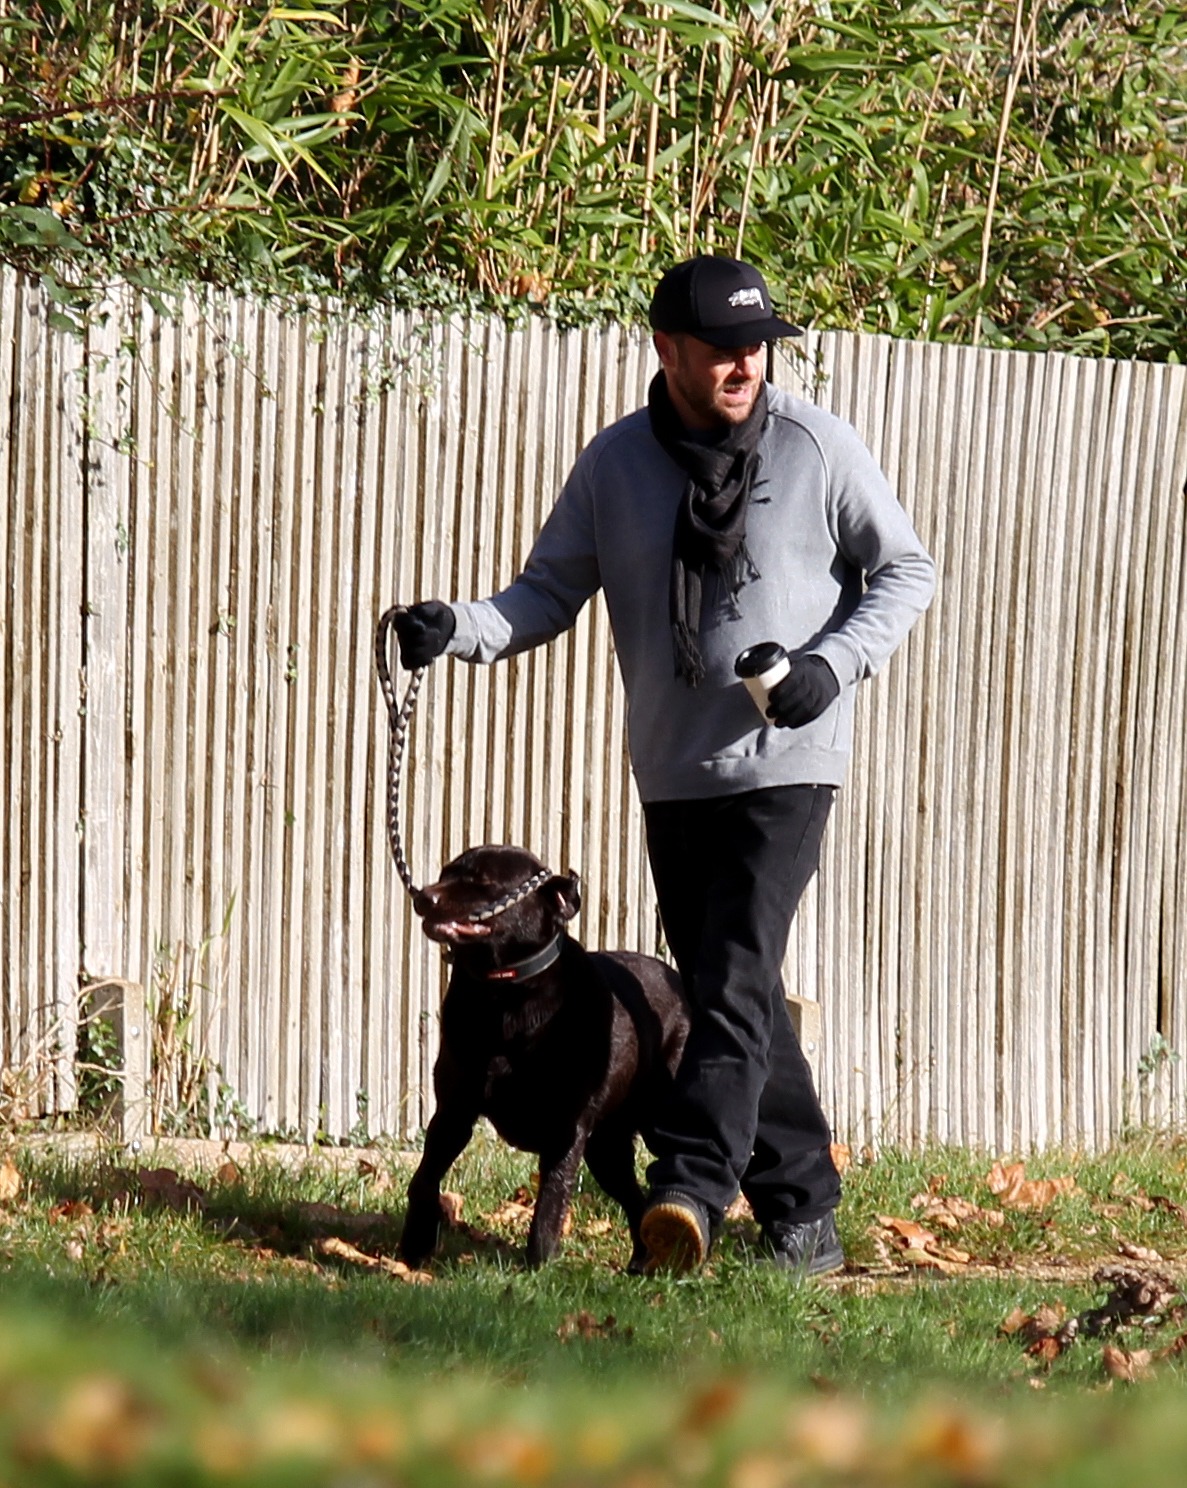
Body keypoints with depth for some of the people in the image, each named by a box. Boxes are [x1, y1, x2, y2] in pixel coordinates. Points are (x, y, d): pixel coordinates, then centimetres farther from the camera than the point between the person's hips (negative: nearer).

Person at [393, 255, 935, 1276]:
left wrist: (833, 663, -11)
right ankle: (804, 1213, 15)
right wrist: (458, 628, -12)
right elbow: (552, 591, 7)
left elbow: (906, 570, 4)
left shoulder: (817, 448, -4)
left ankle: (688, 1190, -28)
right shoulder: (615, 463, 3)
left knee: (737, 980, -18)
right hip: (673, 772, 4)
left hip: (785, 763, -4)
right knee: (727, 994, 7)